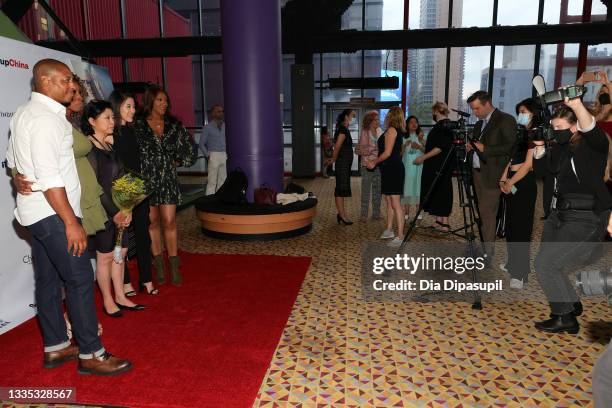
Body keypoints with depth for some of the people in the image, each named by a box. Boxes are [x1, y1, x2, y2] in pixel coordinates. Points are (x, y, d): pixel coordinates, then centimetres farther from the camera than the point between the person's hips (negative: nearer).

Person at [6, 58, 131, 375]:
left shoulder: (23, 113, 15)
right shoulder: (46, 118, -17)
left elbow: (14, 161, 24)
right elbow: (49, 177, -23)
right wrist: (71, 222, -22)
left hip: (34, 212, 10)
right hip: (52, 212, -10)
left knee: (49, 279, 14)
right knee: (80, 279, -6)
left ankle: (55, 348, 25)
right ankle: (91, 354, 2)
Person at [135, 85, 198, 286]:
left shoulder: (174, 125, 7)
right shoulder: (138, 126, -1)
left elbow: (190, 148, 17)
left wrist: (178, 162, 12)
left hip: (168, 179, 1)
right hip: (146, 179, -1)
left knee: (169, 222, -3)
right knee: (153, 222, 5)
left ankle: (174, 267, 4)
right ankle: (159, 266, 16)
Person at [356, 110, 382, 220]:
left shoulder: (379, 131, 7)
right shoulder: (364, 133, -7)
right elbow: (358, 150, -10)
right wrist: (372, 149, -17)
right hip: (367, 165, -5)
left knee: (377, 190, 11)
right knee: (366, 190, 0)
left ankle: (376, 213, 20)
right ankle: (364, 214, 8)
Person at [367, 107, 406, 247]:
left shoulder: (391, 130, -12)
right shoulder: (399, 132, 16)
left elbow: (387, 153, -18)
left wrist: (374, 162, -5)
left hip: (392, 169, -11)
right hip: (390, 169, 11)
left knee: (395, 203, -11)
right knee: (389, 201, 16)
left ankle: (400, 236, -10)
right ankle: (389, 230, 24)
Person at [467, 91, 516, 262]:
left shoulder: (505, 120, -7)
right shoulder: (479, 124, 18)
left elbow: (511, 147, -14)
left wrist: (485, 149, -17)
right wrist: (472, 148, 6)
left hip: (492, 174, -8)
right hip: (477, 171, 8)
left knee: (487, 212, -9)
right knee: (483, 212, 10)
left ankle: (488, 253, -2)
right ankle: (485, 247, 17)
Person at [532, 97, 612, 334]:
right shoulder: (560, 148, 9)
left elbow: (592, 132, -33)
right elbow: (541, 168, 15)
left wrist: (577, 105, -48)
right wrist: (540, 146, 0)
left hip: (585, 219, -8)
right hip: (560, 214, 9)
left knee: (545, 264, -11)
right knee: (547, 263, 15)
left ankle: (565, 318, 6)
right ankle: (572, 304, 37)